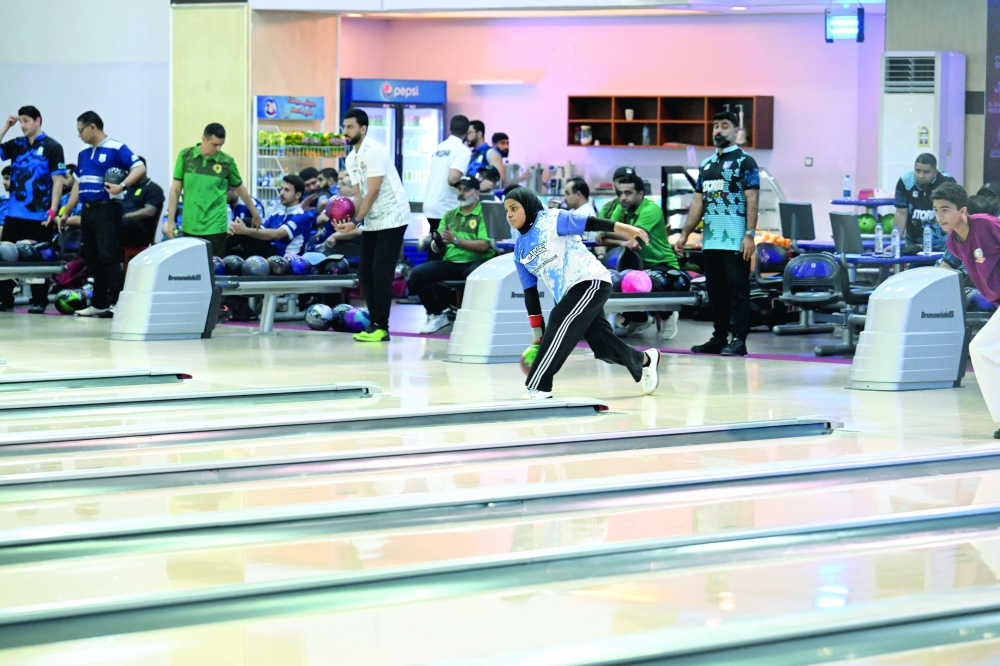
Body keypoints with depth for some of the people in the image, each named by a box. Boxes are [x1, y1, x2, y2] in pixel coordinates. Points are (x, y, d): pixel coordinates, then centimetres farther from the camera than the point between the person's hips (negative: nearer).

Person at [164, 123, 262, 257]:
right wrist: (170, 220, 2)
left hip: (215, 228, -2)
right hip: (189, 227, 2)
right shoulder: (185, 156, 1)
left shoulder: (226, 162, -1)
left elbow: (240, 189, 13)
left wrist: (255, 214, 21)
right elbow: (175, 190, 5)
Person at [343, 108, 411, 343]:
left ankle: (381, 327, -10)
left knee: (381, 272, -12)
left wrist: (355, 221, -18)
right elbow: (358, 195, 9)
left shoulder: (374, 151, -16)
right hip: (371, 222, 9)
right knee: (365, 272, 6)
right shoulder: (351, 159, 11)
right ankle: (374, 322, 12)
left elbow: (372, 193, -19)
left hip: (391, 218, -9)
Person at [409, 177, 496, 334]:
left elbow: (483, 246, -13)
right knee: (418, 274, -17)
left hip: (475, 262, -5)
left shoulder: (484, 214, 1)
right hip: (450, 263, 5)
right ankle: (437, 315, -2)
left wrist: (456, 240, -21)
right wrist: (437, 242, -9)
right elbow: (437, 248, 16)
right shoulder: (449, 215, 19)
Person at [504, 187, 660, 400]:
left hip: (590, 281, -7)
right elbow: (530, 293, 11)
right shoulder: (519, 248, 11)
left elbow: (590, 223, -15)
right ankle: (645, 360, 33)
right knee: (603, 345, 7)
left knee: (559, 325, -21)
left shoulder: (551, 219, -8)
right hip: (568, 294, 7)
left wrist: (625, 229, -26)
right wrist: (537, 333, 9)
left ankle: (538, 387, -19)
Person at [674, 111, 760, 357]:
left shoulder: (744, 162, -1)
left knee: (738, 289, -7)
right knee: (715, 291, 9)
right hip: (710, 241, 7)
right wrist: (685, 234, 14)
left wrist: (750, 234, -16)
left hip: (735, 241, -7)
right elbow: (698, 202, 20)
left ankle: (738, 339, -7)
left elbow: (752, 200, -8)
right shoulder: (706, 165, 19)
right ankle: (719, 338, 14)